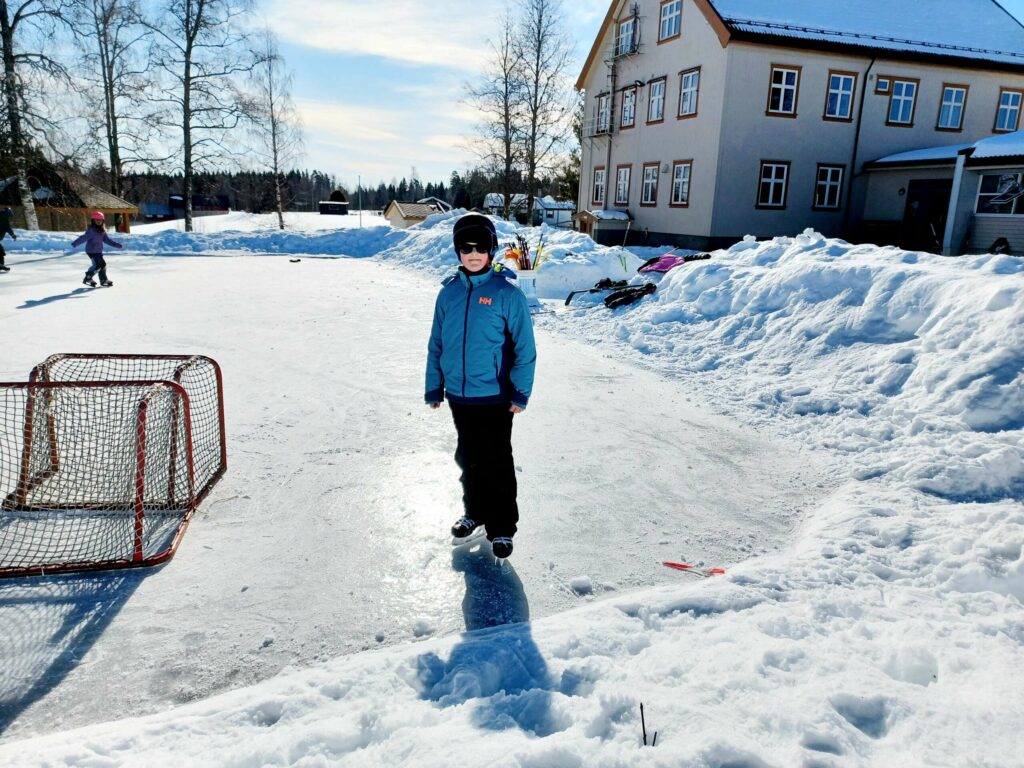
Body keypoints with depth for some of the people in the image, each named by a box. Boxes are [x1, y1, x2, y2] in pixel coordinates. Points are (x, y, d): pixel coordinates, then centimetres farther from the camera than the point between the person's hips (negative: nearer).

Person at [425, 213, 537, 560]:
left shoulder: (507, 294, -9)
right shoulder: (449, 293, 4)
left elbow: (524, 349, -9)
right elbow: (436, 344, 9)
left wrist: (520, 393, -12)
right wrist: (434, 387, 9)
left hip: (494, 397, -4)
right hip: (457, 395, 5)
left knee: (496, 463, 4)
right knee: (468, 458, 18)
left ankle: (502, 527, 19)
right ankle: (474, 511, 37)